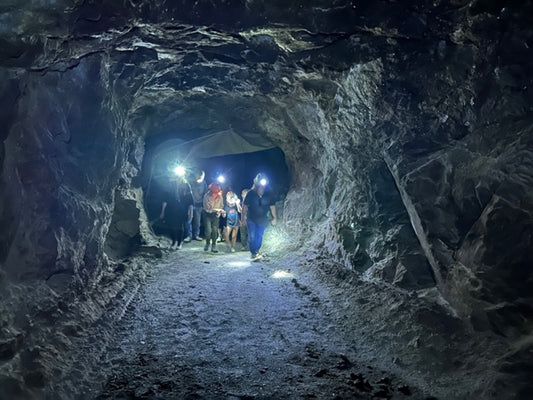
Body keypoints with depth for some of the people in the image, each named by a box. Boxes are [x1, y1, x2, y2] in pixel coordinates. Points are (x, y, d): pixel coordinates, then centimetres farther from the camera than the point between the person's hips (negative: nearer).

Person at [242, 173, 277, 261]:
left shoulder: (268, 195, -5)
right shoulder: (250, 194, -10)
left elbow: (272, 206, 2)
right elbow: (245, 206, -6)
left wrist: (274, 218, 1)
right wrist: (244, 216, -11)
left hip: (262, 220, 2)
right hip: (251, 219, -2)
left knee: (259, 237, 7)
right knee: (252, 236, -11)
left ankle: (256, 252, 20)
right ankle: (254, 253, -8)